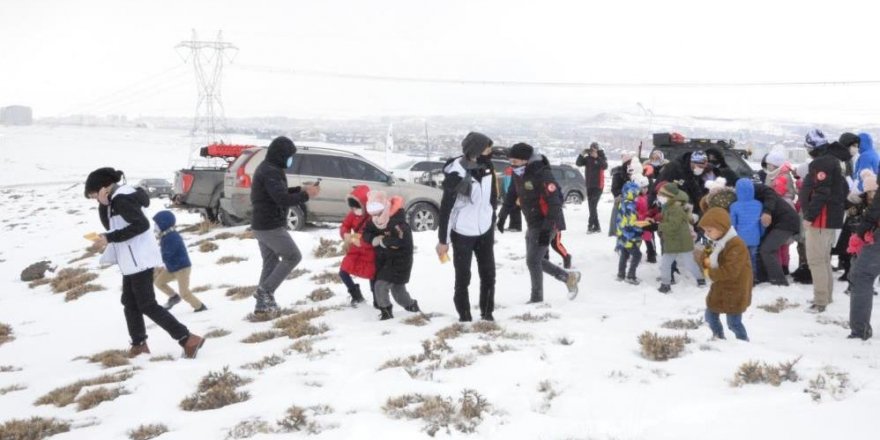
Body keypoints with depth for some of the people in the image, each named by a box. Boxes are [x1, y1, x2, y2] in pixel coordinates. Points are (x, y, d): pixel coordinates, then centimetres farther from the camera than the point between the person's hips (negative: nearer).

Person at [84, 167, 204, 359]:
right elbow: (109, 225, 17)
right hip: (132, 260, 10)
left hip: (139, 259, -10)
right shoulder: (117, 198, 14)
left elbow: (141, 225, -25)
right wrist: (103, 205, -1)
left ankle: (188, 339, -12)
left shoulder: (121, 199, -17)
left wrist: (110, 238, -21)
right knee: (130, 302, 16)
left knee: (147, 305, -8)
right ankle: (139, 343, 27)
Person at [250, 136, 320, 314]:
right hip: (272, 226, -10)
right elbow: (283, 199, -27)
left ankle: (262, 303, 13)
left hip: (261, 225, 10)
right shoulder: (271, 172, -19)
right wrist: (306, 195, -16)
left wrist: (300, 189, 14)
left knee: (270, 262, 14)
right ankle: (265, 290, -2)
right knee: (293, 257, 1)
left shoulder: (265, 169, 15)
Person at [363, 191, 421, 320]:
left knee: (381, 285, -14)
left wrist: (383, 241, -23)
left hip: (400, 259, -8)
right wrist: (374, 240, -17)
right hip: (384, 259, 8)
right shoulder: (374, 221, -2)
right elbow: (366, 233, 7)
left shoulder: (397, 222, -27)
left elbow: (399, 239, -39)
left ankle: (386, 313, -1)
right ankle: (412, 306, 37)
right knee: (397, 288, 17)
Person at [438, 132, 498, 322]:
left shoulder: (486, 167, -4)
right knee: (463, 278, 3)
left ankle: (487, 312, 25)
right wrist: (443, 240, -14)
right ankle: (464, 316, 17)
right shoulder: (456, 174, -23)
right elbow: (446, 208, -17)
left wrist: (492, 221, 19)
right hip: (462, 234, -6)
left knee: (489, 274, 10)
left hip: (485, 231, 6)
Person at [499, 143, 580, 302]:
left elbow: (555, 204, -24)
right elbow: (512, 195, 18)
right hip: (531, 225, 9)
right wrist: (502, 215, 15)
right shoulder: (518, 174, 2)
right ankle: (569, 277, 28)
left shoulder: (542, 175, -23)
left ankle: (537, 298, 8)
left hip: (545, 225, -9)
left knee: (533, 261, -8)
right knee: (535, 261, 14)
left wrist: (547, 230, -27)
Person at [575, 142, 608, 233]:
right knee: (592, 207, 7)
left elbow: (605, 166, -23)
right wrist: (582, 155, -14)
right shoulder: (588, 158, 7)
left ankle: (590, 225, -16)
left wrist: (596, 157, -28)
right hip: (589, 185, 6)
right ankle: (596, 226, 13)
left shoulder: (601, 158, -5)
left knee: (593, 206, -14)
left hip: (598, 186, -6)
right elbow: (578, 163, -1)